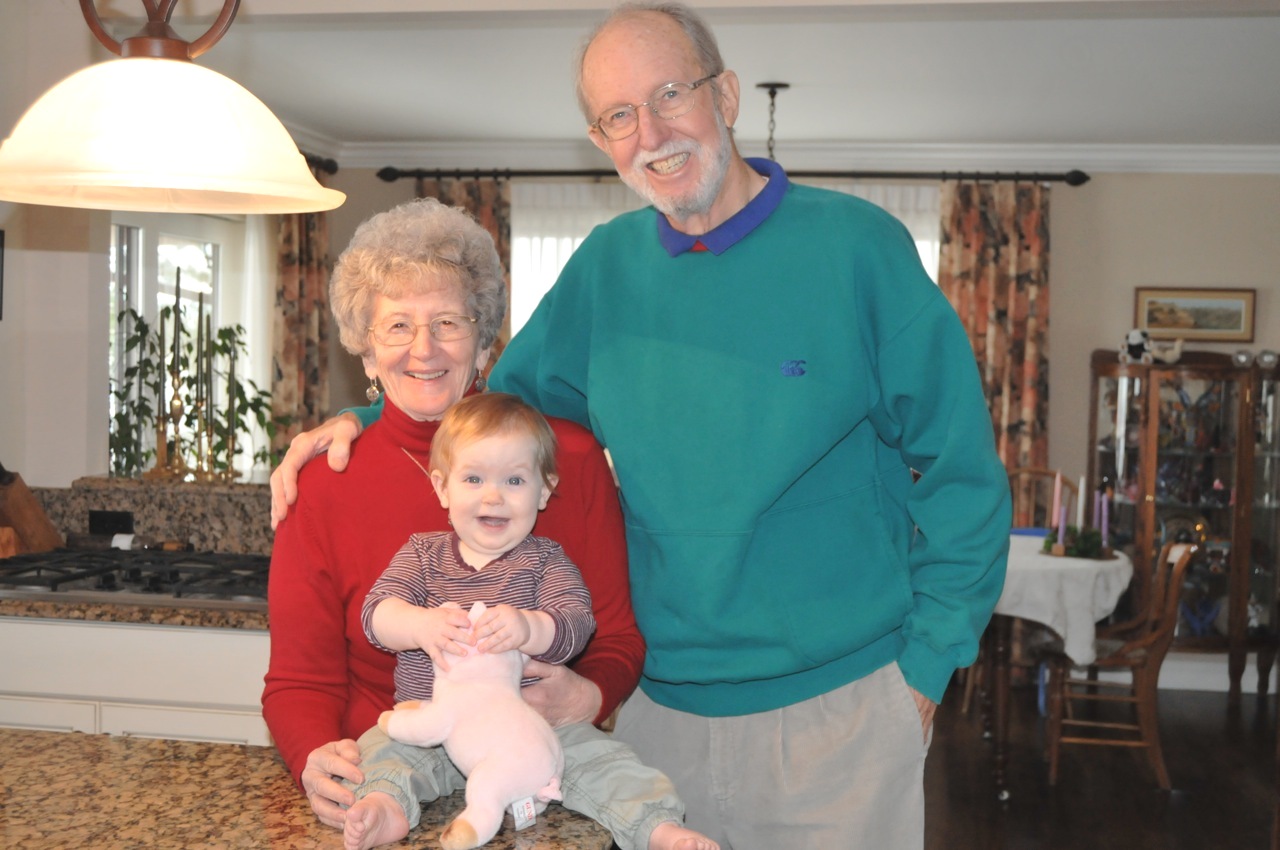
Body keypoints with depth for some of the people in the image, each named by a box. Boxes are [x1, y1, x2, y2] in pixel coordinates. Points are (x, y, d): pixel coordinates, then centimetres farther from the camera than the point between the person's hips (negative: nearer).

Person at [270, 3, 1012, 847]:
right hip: (660, 704, 4)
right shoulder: (607, 264, 2)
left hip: (839, 703, -3)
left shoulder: (857, 245, -9)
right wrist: (362, 421, -2)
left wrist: (924, 671, -7)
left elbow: (960, 479, -6)